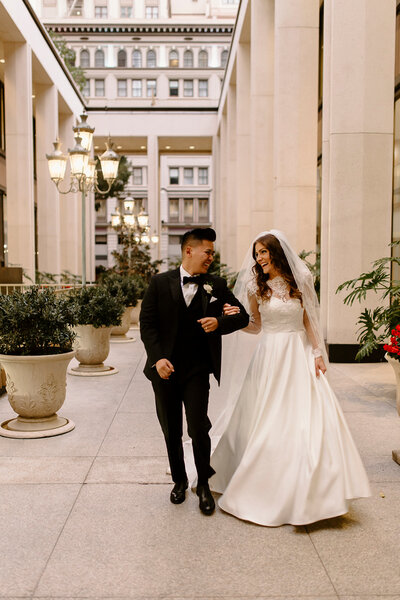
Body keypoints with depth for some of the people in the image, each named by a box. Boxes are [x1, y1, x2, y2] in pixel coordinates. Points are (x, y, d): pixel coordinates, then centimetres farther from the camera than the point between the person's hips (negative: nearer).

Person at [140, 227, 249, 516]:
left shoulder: (216, 285, 3)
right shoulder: (160, 283, -1)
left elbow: (243, 315, 6)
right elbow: (147, 323, -2)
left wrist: (220, 322, -15)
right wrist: (158, 357, -13)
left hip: (197, 370, 0)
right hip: (165, 369, 1)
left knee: (198, 428, -8)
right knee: (171, 432, 13)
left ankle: (204, 485, 16)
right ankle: (179, 480, 35)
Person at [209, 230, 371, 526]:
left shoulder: (300, 281, 2)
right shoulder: (256, 287, 2)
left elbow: (309, 320, 8)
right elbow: (256, 326, 9)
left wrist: (318, 353, 1)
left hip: (299, 355, 1)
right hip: (270, 355, 0)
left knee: (308, 419, -2)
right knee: (265, 422, 2)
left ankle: (308, 491, 16)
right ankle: (268, 487, 21)